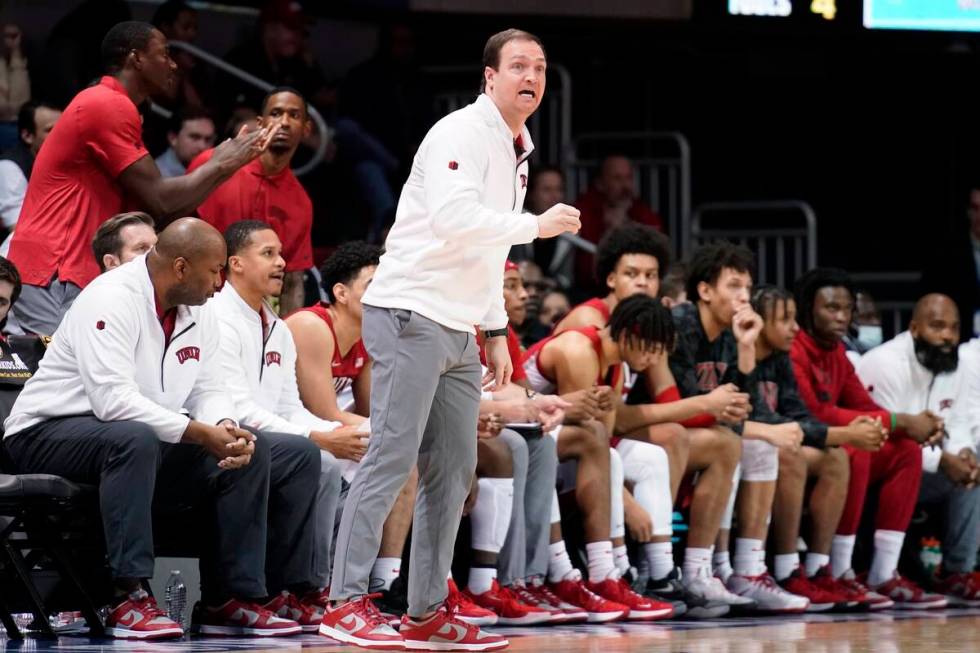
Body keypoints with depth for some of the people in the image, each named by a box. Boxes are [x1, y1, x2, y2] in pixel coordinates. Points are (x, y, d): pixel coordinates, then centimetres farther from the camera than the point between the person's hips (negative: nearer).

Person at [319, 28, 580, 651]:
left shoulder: (517, 153, 19)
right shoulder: (460, 134, -11)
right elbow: (455, 220, -26)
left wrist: (496, 331, 21)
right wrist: (537, 223, -18)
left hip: (458, 333, 10)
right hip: (411, 314, -9)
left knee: (454, 472, 8)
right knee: (392, 459, -13)